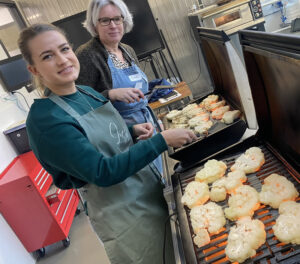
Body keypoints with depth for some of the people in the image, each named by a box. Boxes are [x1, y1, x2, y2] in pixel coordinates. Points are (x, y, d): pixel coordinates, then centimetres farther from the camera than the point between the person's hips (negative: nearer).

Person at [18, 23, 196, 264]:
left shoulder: (87, 92, 2)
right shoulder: (44, 119, -23)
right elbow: (103, 172, -27)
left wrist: (132, 130, -4)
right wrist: (162, 140, -26)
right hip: (122, 216, -7)